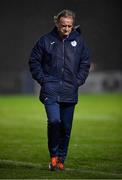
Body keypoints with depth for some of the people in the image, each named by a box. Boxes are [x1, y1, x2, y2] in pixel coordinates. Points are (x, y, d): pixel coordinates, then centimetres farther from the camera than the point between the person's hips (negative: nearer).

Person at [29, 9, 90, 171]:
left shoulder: (79, 41, 6)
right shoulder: (46, 40, -1)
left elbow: (85, 63, 15)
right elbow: (34, 61, 6)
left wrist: (79, 80, 3)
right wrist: (42, 79, -3)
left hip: (70, 91, 3)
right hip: (51, 89, -3)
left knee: (66, 127, 7)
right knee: (54, 121, -19)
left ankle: (61, 158, 21)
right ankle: (54, 155, -3)